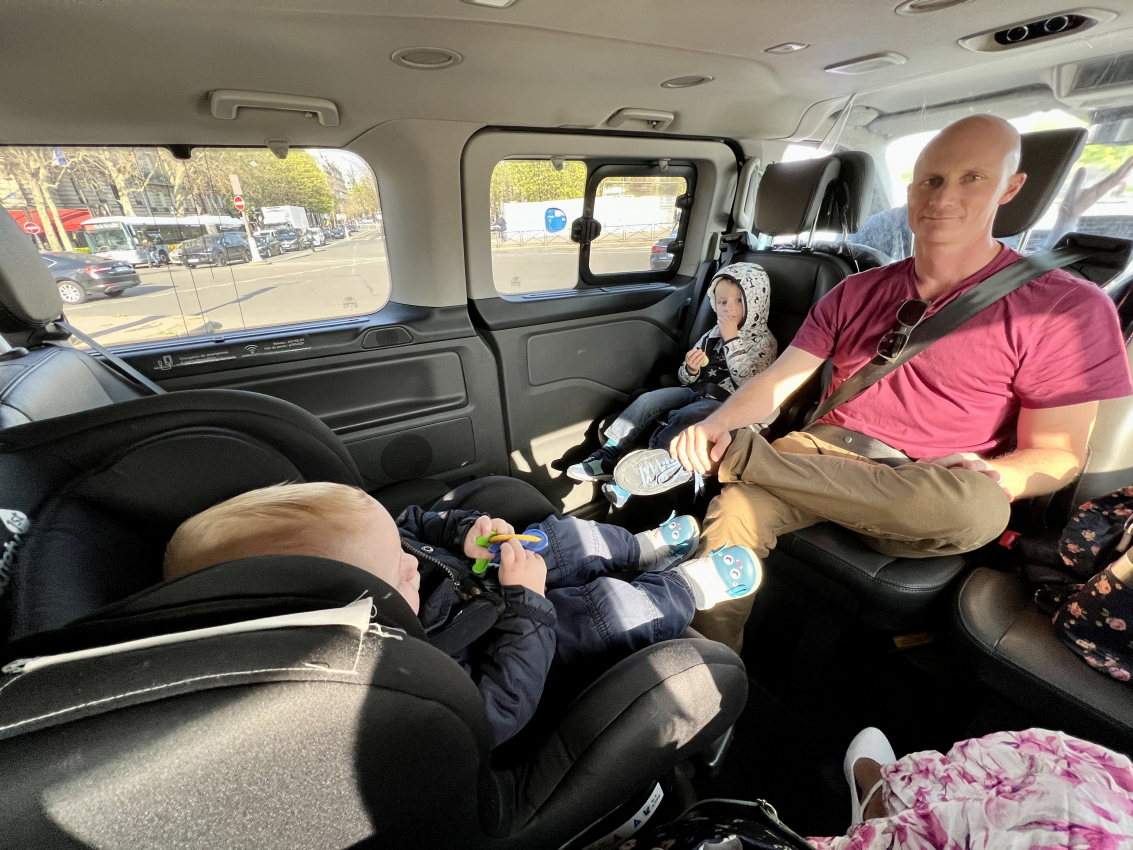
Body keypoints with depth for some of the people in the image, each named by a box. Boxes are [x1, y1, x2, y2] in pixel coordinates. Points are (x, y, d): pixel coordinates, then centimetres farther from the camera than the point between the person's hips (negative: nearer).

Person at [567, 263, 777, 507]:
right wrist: (691, 370, -10)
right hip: (696, 391, 6)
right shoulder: (714, 334, 11)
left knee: (682, 419, -33)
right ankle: (607, 458, -20)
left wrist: (731, 341, -17)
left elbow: (748, 384, -17)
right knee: (648, 399, -17)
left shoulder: (764, 342, -2)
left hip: (724, 403, -5)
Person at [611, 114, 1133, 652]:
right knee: (735, 511, -29)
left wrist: (986, 478, -23)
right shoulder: (855, 294, 9)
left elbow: (1056, 454, -1)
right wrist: (717, 423, -17)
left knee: (979, 505, -37)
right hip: (825, 456, 2)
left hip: (929, 496, -1)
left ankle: (736, 453, -26)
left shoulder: (1066, 307, -2)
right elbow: (778, 380, 2)